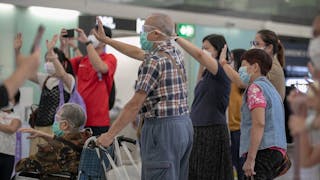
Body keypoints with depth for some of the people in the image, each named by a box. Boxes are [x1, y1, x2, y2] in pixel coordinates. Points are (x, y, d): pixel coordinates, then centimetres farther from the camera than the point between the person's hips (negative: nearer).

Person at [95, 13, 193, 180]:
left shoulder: (154, 61, -13)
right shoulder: (175, 53, 13)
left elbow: (135, 104, -15)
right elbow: (138, 52, 28)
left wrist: (110, 134, -10)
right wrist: (105, 39, 34)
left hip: (162, 128, -9)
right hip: (184, 124, 9)